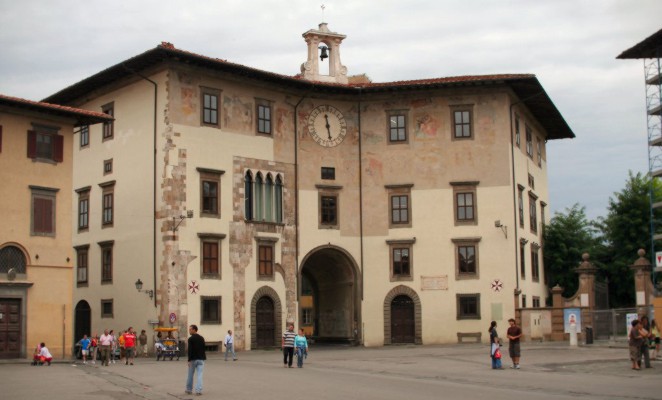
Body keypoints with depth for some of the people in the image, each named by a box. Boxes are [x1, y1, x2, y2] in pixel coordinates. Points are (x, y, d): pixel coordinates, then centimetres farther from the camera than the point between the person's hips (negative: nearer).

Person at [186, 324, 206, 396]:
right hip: (201, 359, 4)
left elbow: (190, 350, -14)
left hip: (193, 359, -4)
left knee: (190, 375, 10)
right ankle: (198, 391, -9)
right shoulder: (202, 338, 11)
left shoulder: (191, 339, -8)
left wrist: (189, 360, -14)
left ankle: (189, 390, 20)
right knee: (199, 375, -1)